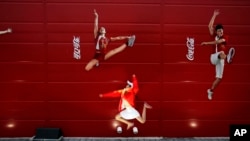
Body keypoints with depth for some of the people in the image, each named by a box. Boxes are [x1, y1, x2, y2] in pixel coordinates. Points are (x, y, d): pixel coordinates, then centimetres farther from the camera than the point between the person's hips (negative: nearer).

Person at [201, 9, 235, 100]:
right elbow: (210, 26, -5)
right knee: (222, 52, -37)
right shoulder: (215, 36, 4)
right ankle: (228, 58, -73)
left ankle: (210, 91, 20)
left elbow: (218, 42, -20)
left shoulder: (225, 37, 1)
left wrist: (207, 43, -25)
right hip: (214, 57, -1)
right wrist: (214, 15, -2)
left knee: (219, 78, 2)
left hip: (221, 60, 2)